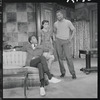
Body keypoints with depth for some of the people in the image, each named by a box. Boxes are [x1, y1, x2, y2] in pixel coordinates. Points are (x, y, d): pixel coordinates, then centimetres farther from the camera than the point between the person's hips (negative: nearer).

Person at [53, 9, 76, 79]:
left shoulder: (68, 22, 0)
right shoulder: (55, 24, 9)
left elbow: (74, 30, 8)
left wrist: (70, 38, -1)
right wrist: (54, 38, 8)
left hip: (65, 42, -3)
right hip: (58, 41, 3)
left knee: (68, 57, -11)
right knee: (60, 57, 2)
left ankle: (73, 73, -5)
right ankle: (63, 72, 12)